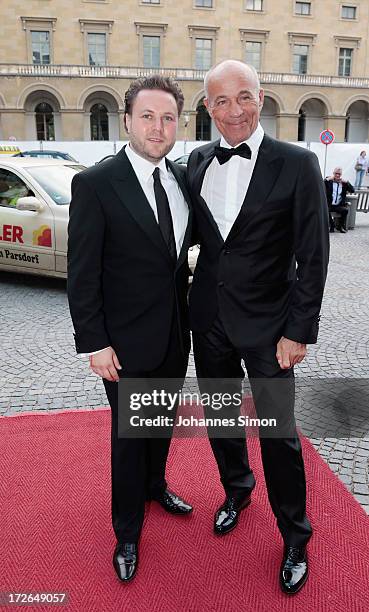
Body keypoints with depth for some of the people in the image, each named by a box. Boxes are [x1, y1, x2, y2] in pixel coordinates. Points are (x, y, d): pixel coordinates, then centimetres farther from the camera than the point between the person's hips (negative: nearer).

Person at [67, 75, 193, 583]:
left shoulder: (183, 178, 2)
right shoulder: (95, 184, -15)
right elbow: (82, 275, -14)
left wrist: (189, 315, 7)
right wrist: (95, 344, -15)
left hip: (176, 335, 5)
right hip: (127, 342, -5)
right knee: (129, 436, 11)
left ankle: (154, 485, 51)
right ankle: (128, 532, 35)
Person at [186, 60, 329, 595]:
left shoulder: (297, 164, -10)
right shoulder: (197, 161, 3)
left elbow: (313, 256, -10)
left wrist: (300, 331, -12)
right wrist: (187, 299, 5)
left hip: (268, 323, -4)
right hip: (209, 317, 5)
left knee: (278, 432, 6)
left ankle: (294, 536, 30)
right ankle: (236, 489, 48)